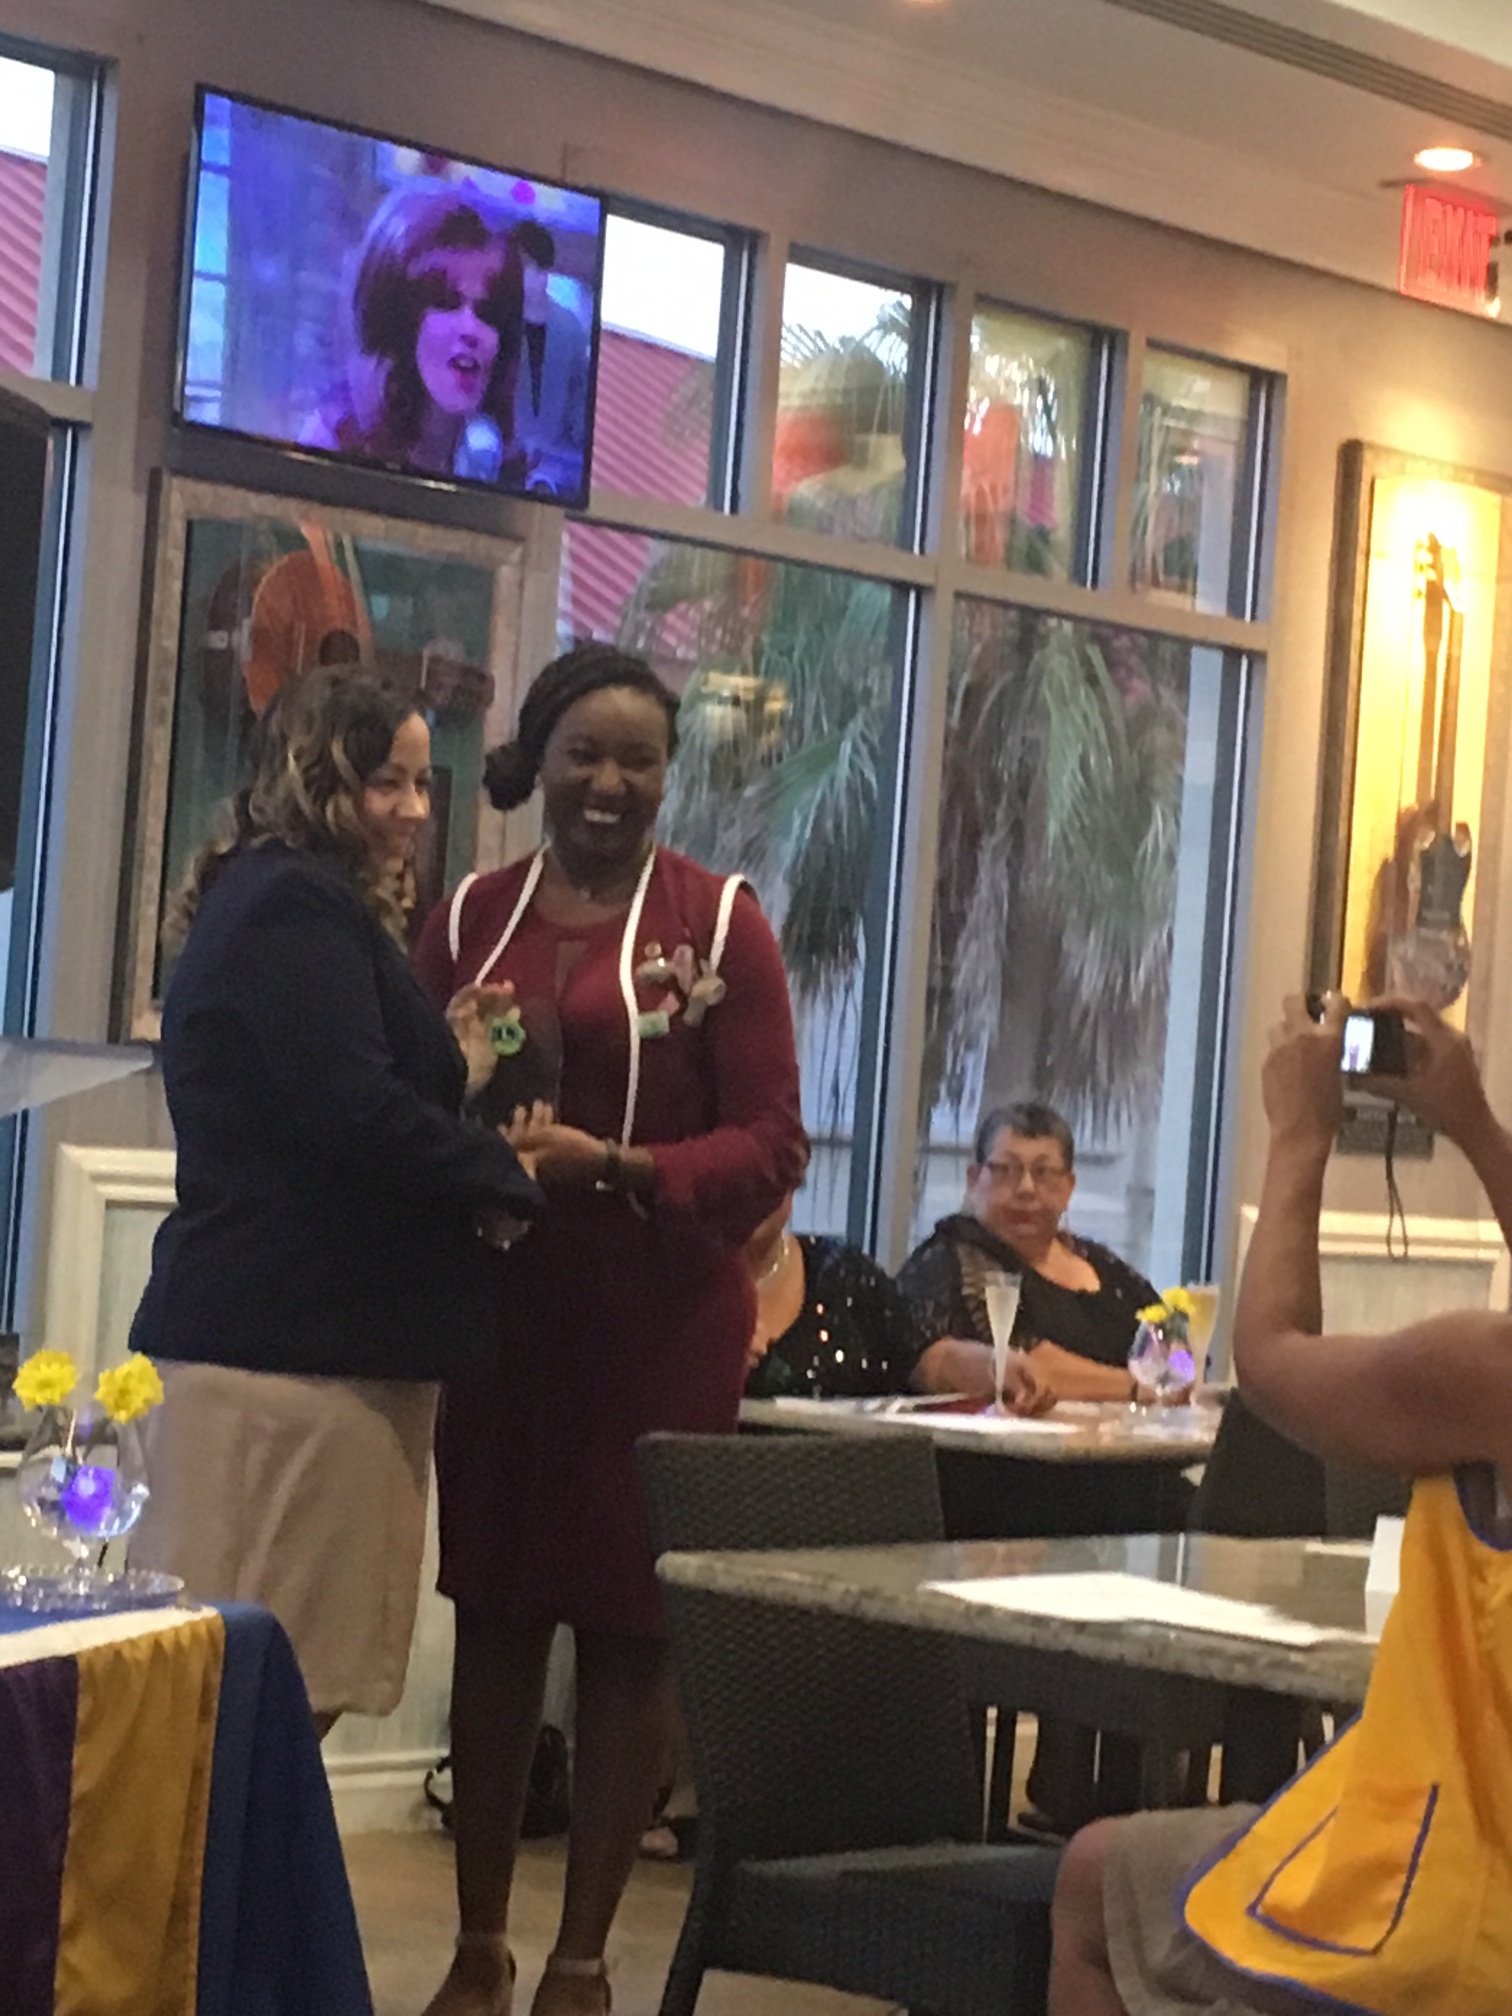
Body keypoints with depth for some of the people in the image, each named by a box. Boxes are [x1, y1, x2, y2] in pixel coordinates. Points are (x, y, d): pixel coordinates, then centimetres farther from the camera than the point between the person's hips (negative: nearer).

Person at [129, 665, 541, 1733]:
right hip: (297, 1345, -10)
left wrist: (454, 1057, 9)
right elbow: (354, 1112, -20)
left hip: (283, 1332, 10)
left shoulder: (277, 905, 22)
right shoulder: (297, 908, -11)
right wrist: (505, 1176, -6)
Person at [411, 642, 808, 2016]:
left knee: (630, 1628, 2)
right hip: (500, 1305, 3)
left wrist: (609, 1166, -22)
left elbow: (771, 1145, -8)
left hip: (662, 1321, -3)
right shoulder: (472, 917, 7)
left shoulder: (719, 920, -4)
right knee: (492, 1612, 7)